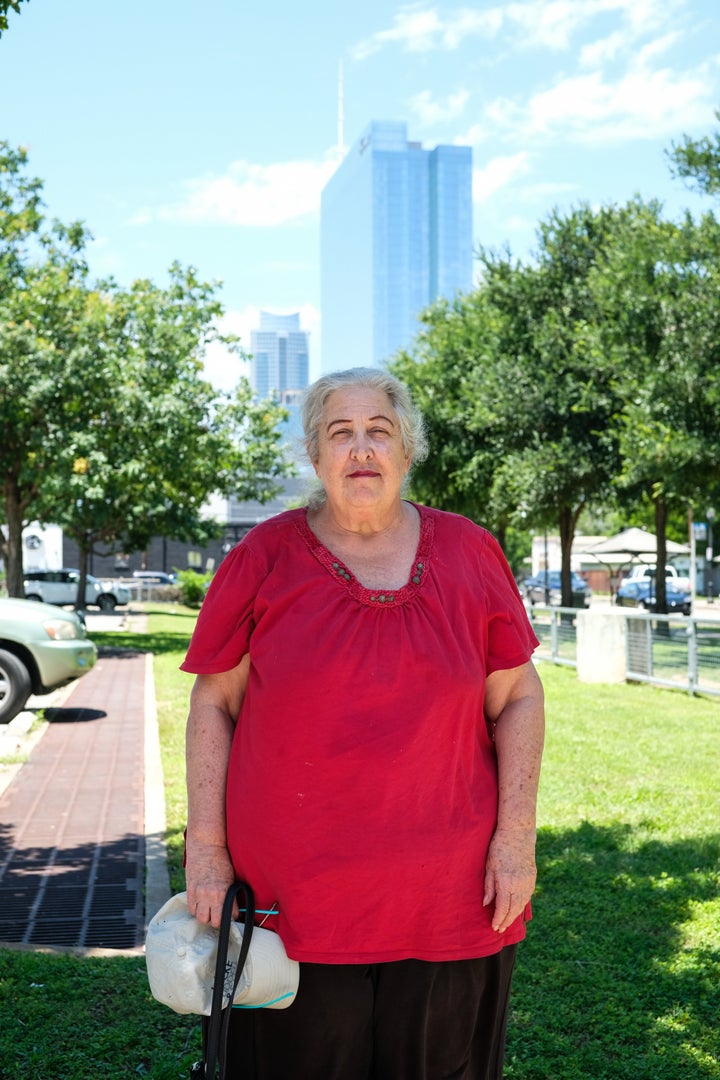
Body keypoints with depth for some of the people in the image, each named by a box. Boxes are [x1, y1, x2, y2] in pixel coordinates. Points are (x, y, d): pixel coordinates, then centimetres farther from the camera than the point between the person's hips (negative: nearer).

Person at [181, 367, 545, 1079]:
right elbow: (214, 703, 1)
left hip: (450, 896, 1)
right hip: (292, 895, -1)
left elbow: (517, 698, 5)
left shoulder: (467, 552, 3)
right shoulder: (265, 556, 0)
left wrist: (517, 836, -3)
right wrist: (205, 847, -4)